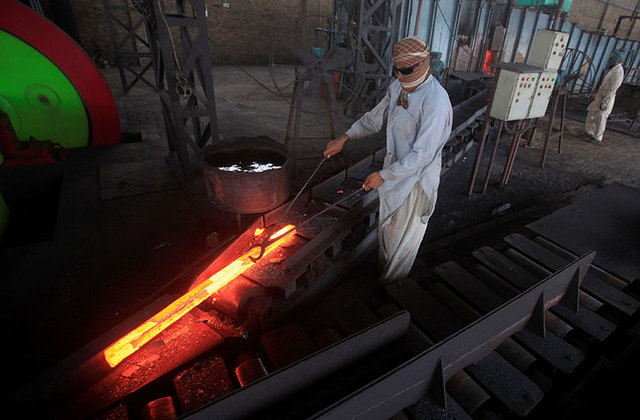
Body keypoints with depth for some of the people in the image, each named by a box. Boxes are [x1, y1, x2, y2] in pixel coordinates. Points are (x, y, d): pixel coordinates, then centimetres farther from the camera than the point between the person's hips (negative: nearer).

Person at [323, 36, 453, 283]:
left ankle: (391, 283, 36)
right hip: (394, 166, 8)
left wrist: (384, 175, -26)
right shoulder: (397, 87, -2)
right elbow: (374, 119, 10)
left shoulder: (436, 102, -28)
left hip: (416, 177, -7)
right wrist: (344, 138, -2)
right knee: (386, 222, 25)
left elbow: (422, 155, -29)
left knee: (404, 235, 12)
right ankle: (385, 264, 52)